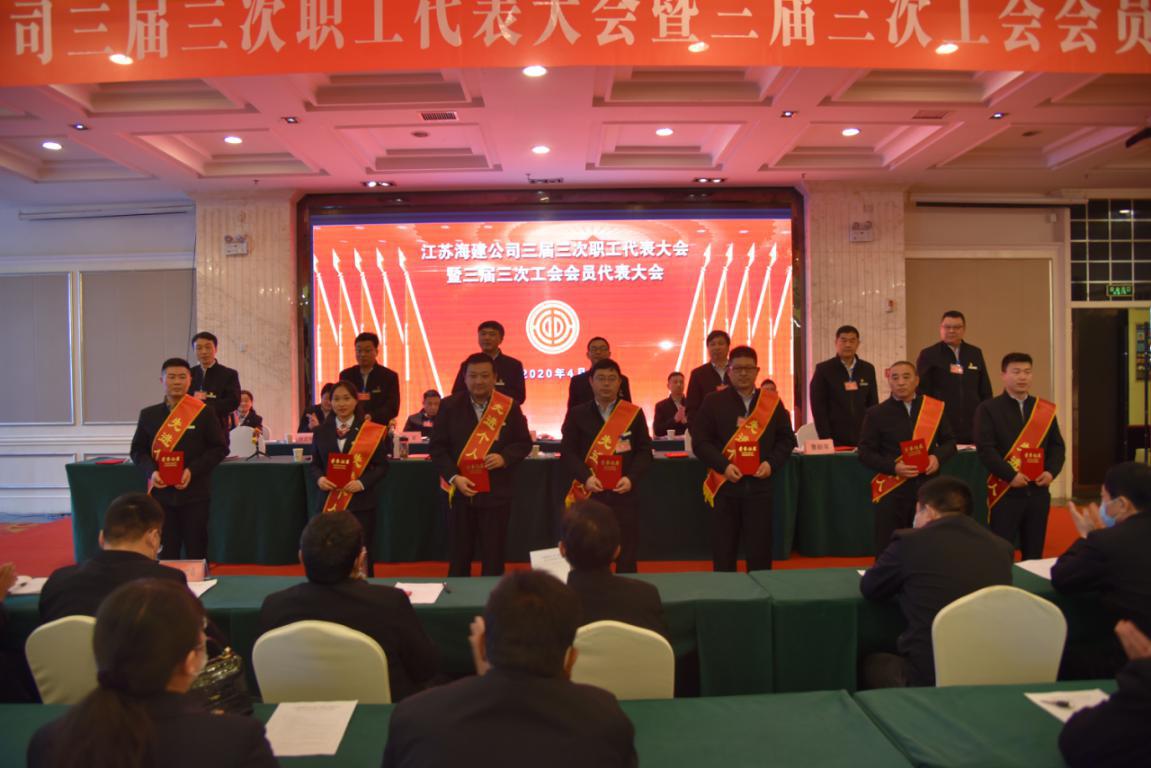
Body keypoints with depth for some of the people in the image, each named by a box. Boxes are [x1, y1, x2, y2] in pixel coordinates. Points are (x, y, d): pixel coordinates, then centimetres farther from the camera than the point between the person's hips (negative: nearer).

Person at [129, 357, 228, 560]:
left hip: (195, 493, -2)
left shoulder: (204, 412, -3)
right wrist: (151, 471, -9)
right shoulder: (148, 415, 5)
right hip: (161, 492, 2)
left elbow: (220, 448, -2)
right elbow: (138, 450, 10)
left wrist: (193, 470, -13)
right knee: (167, 552, 7)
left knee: (196, 551, 4)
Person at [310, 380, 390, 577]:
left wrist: (362, 483, -16)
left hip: (361, 501, -2)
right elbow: (315, 464, 12)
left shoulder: (372, 430, -2)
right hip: (329, 502, 2)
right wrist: (319, 479, -9)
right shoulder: (322, 431, 7)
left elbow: (382, 465, -2)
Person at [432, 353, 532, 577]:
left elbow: (524, 443, 5)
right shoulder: (450, 406, 0)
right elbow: (436, 446, 0)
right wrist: (454, 477, -13)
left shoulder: (509, 406, 0)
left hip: (496, 493, 0)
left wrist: (504, 457, -15)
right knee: (458, 558, 10)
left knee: (494, 559, 6)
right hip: (460, 491, 1)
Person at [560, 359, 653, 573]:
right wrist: (586, 477, -16)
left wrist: (631, 478, -13)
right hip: (588, 494, 0)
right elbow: (567, 453, 0)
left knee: (626, 557, 4)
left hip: (622, 494, 0)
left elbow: (644, 451, 4)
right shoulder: (577, 414, 3)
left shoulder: (634, 413, 4)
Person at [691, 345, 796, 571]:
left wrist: (772, 463, -7)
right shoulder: (713, 402, 0)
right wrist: (723, 465, -16)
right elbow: (700, 441, -3)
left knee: (760, 549, 6)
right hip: (725, 485, -1)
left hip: (759, 485, 1)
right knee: (723, 550, 5)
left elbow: (786, 439, 10)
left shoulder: (772, 402, 6)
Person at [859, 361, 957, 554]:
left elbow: (949, 442, 13)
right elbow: (865, 453, -2)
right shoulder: (876, 413, -2)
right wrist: (894, 467, -18)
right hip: (891, 492, -2)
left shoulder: (936, 407, 6)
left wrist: (938, 457, -9)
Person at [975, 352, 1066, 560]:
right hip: (1005, 492, -4)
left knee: (1034, 553, 12)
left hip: (1038, 491, 4)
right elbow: (985, 449, -11)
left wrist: (1051, 471, -7)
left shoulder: (1046, 409, 11)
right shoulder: (988, 409, -4)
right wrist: (1011, 475, -19)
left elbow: (1057, 445, 11)